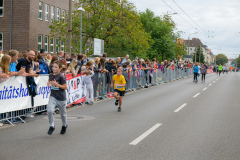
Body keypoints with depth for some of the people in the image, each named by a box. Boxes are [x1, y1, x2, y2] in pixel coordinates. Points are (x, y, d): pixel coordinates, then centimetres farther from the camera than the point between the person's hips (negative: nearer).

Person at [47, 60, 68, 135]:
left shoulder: (61, 77, -15)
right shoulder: (51, 75, 2)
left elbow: (65, 87, -14)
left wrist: (56, 84, -23)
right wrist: (48, 84, 2)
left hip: (61, 98, -4)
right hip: (53, 96, 4)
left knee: (63, 113, 13)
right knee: (49, 111, -18)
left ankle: (64, 125, 40)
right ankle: (52, 126, 1)